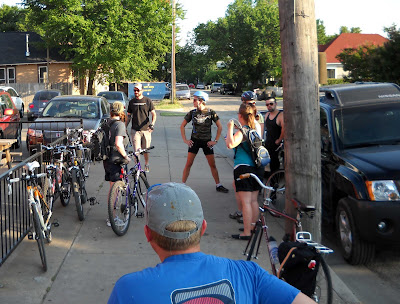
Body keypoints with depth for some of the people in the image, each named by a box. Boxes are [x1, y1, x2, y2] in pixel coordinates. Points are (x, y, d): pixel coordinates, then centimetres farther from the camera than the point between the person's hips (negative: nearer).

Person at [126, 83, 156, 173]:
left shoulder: (147, 100, 1)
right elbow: (129, 116, 16)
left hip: (146, 129, -1)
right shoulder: (131, 102, 9)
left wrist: (152, 123, -16)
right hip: (135, 130, 1)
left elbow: (154, 114, 2)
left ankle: (146, 165, 30)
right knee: (136, 150, -8)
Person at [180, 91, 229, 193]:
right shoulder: (192, 113, -3)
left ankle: (218, 185, 16)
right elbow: (182, 126, 6)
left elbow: (219, 127, 0)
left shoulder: (211, 113, -7)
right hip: (194, 141, 0)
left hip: (207, 142, 0)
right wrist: (185, 140, 0)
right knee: (188, 164, -3)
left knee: (212, 165, 4)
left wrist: (215, 141, -4)